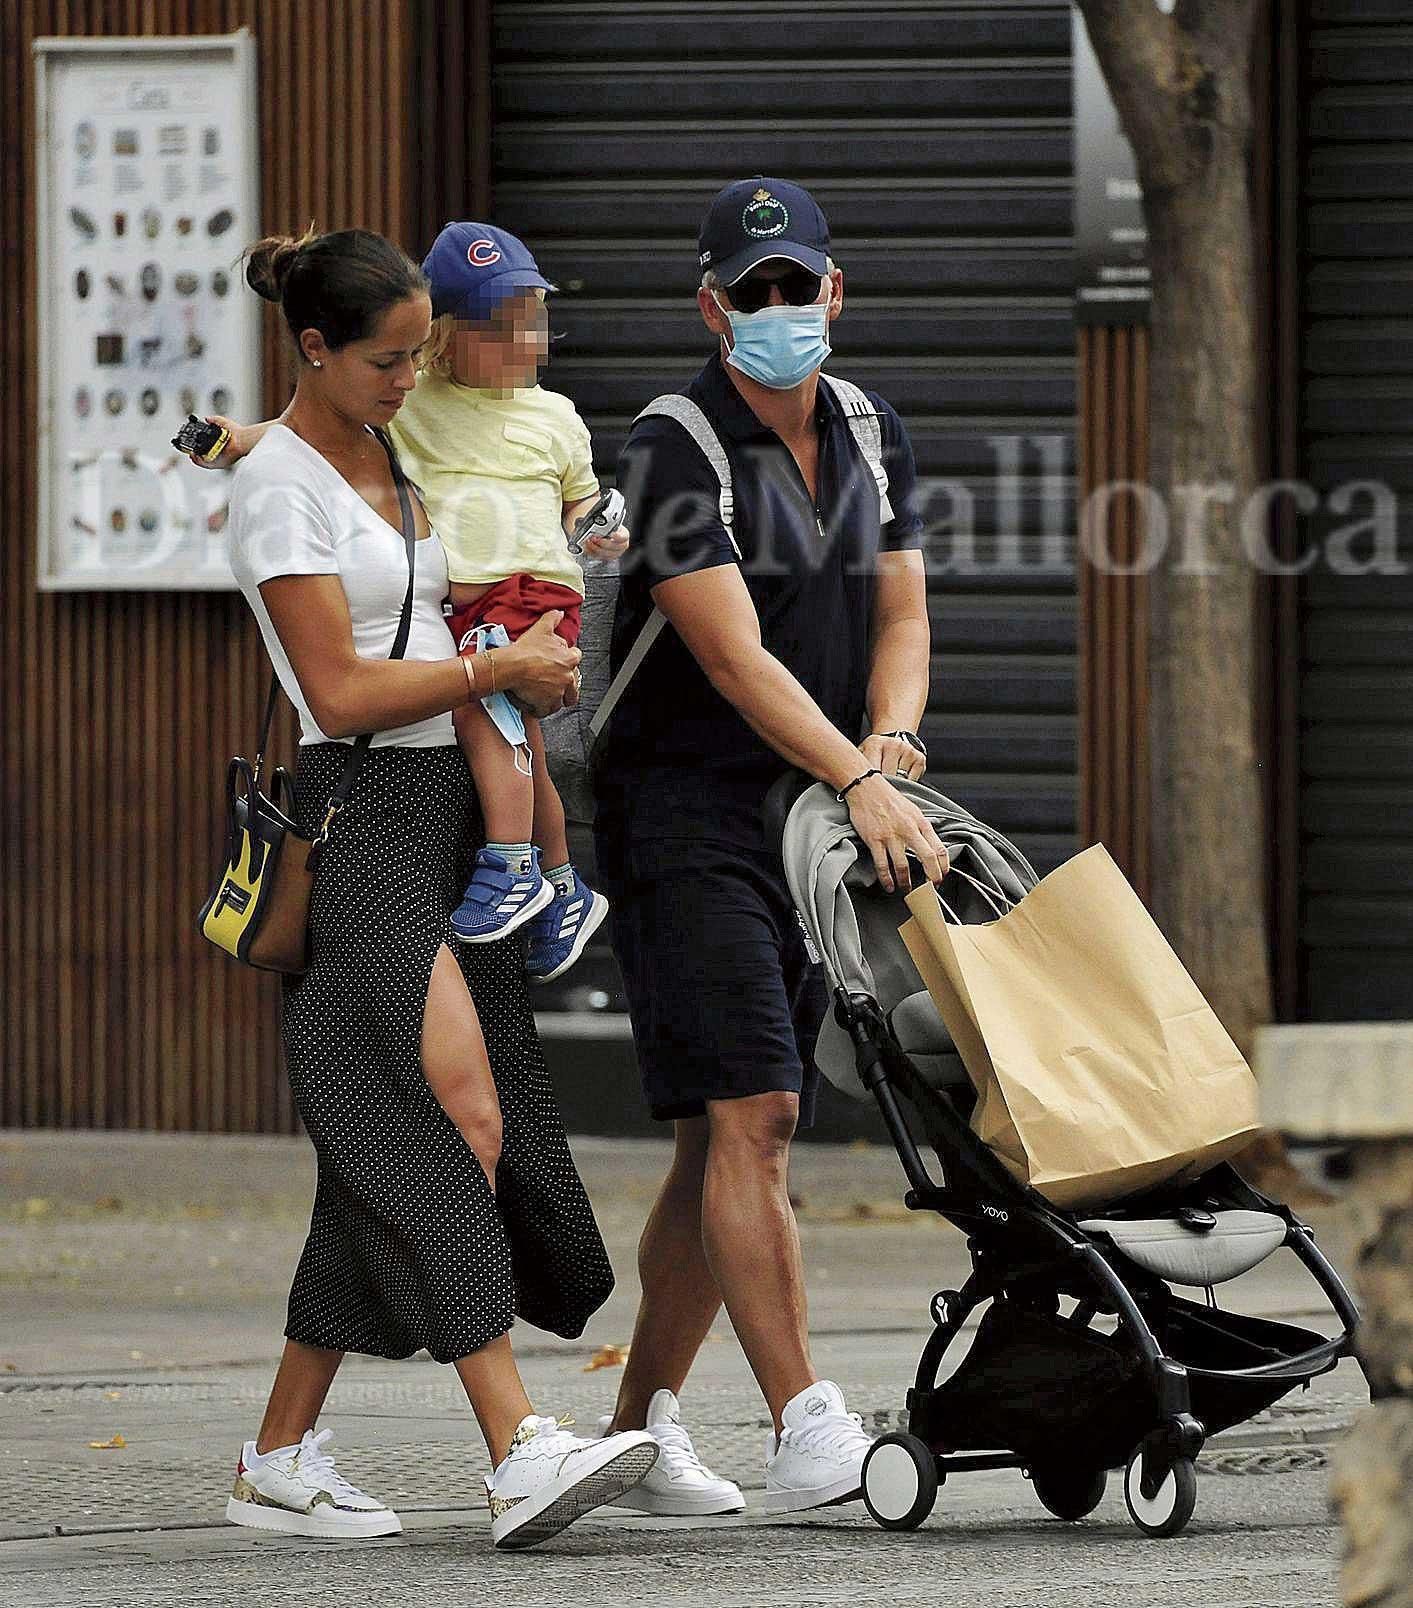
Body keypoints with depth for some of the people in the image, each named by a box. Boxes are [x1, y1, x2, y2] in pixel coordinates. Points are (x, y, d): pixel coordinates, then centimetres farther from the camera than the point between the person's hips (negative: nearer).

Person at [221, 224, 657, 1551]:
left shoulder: (392, 461, 18)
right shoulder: (279, 484, -8)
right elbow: (343, 691, -13)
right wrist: (499, 668, -5)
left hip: (444, 815, 9)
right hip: (357, 816, -9)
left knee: (387, 1162, 5)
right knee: (459, 1118, -19)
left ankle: (282, 1455, 10)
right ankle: (518, 1454, -27)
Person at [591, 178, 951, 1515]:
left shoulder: (871, 435, 12)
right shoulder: (673, 454, -12)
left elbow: (899, 609, 12)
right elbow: (737, 656, -20)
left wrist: (891, 739, -9)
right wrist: (858, 783, -30)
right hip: (686, 812, -7)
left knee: (729, 1132, 8)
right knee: (750, 1112, -15)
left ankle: (639, 1424, 15)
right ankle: (805, 1429, -20)